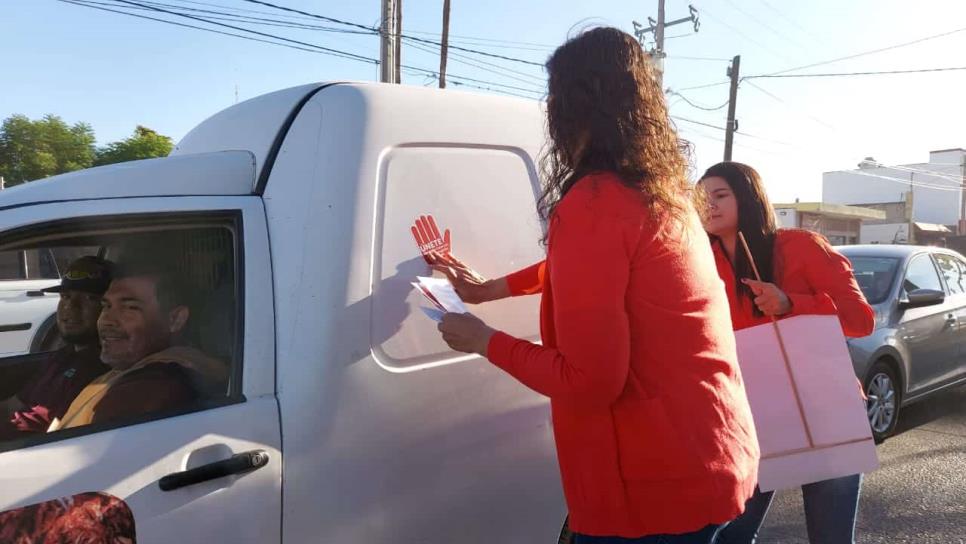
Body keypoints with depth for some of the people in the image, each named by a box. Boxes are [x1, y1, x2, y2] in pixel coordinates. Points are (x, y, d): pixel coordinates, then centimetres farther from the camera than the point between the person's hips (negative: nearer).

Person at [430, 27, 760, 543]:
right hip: (717, 452, 9)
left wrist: (484, 341, -7)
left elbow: (590, 380, -21)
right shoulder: (666, 193, 7)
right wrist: (489, 288, 31)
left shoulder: (592, 204, -21)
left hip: (658, 480, -9)